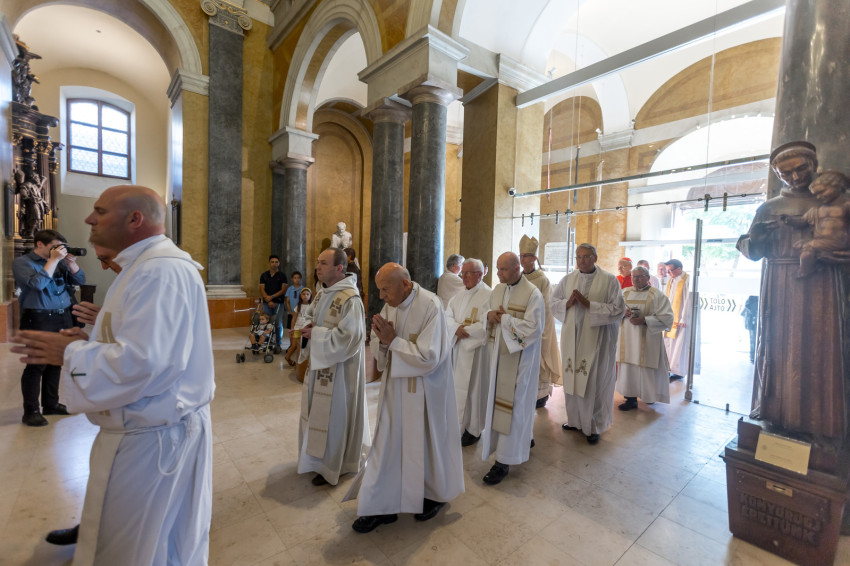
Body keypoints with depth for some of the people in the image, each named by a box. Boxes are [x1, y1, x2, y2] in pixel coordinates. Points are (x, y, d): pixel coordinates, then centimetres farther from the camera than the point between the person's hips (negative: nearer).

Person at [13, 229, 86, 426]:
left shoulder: (59, 261, 12)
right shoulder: (22, 262, -3)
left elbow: (80, 280, 10)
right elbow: (38, 283, -19)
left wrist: (70, 261, -3)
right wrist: (53, 260, -15)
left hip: (63, 317, 6)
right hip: (38, 319, -5)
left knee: (56, 363, 12)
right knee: (36, 366, -2)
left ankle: (51, 404, 25)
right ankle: (31, 412, 8)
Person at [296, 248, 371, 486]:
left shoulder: (350, 299, -23)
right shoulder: (322, 293, 5)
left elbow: (348, 337, -27)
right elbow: (309, 313, 19)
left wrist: (315, 334, -19)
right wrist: (310, 325, -4)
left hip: (338, 367, -9)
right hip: (320, 363, 9)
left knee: (334, 415, 7)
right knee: (318, 411, 22)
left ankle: (332, 466, 28)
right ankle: (320, 455, 43)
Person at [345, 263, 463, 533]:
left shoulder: (430, 306, -22)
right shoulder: (390, 305, -1)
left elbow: (428, 357, -25)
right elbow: (380, 352, 5)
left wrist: (393, 340, -21)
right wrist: (381, 338, -17)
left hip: (424, 391, -6)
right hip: (395, 385, 6)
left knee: (427, 442, 14)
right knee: (388, 444, 13)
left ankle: (435, 494, 42)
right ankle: (382, 505, 31)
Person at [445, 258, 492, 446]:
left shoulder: (488, 295, -12)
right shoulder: (459, 295, 11)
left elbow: (484, 325, -19)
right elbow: (448, 316, 4)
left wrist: (463, 331, -12)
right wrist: (458, 328, -15)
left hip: (476, 350, -6)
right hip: (457, 348, 7)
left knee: (473, 388, 4)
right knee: (458, 385, 13)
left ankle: (473, 430, 21)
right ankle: (458, 422, 30)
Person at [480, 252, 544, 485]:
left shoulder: (532, 294, -15)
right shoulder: (497, 290, 6)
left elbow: (533, 328, -20)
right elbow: (491, 318, 14)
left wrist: (504, 318, -18)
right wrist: (490, 316, -9)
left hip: (520, 355, -7)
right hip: (500, 352, 7)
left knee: (513, 403, -1)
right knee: (499, 400, 16)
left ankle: (504, 461, 11)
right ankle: (525, 438, 40)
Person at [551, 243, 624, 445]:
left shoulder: (609, 280, -4)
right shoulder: (568, 279, 7)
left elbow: (618, 309, -11)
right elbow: (553, 303, 8)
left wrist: (588, 304, -18)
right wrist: (568, 303, -12)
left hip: (596, 339, -4)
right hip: (572, 338, 4)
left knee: (595, 382, 2)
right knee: (572, 378, 12)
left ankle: (594, 426, 19)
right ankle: (575, 419, 29)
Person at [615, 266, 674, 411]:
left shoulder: (657, 295, -2)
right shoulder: (625, 293, 11)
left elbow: (666, 318, -9)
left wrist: (644, 320, -20)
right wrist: (623, 313, -8)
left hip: (647, 340, -3)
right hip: (628, 339, 4)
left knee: (647, 369, 2)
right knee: (628, 368, 4)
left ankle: (650, 395, 22)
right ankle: (631, 398, 12)